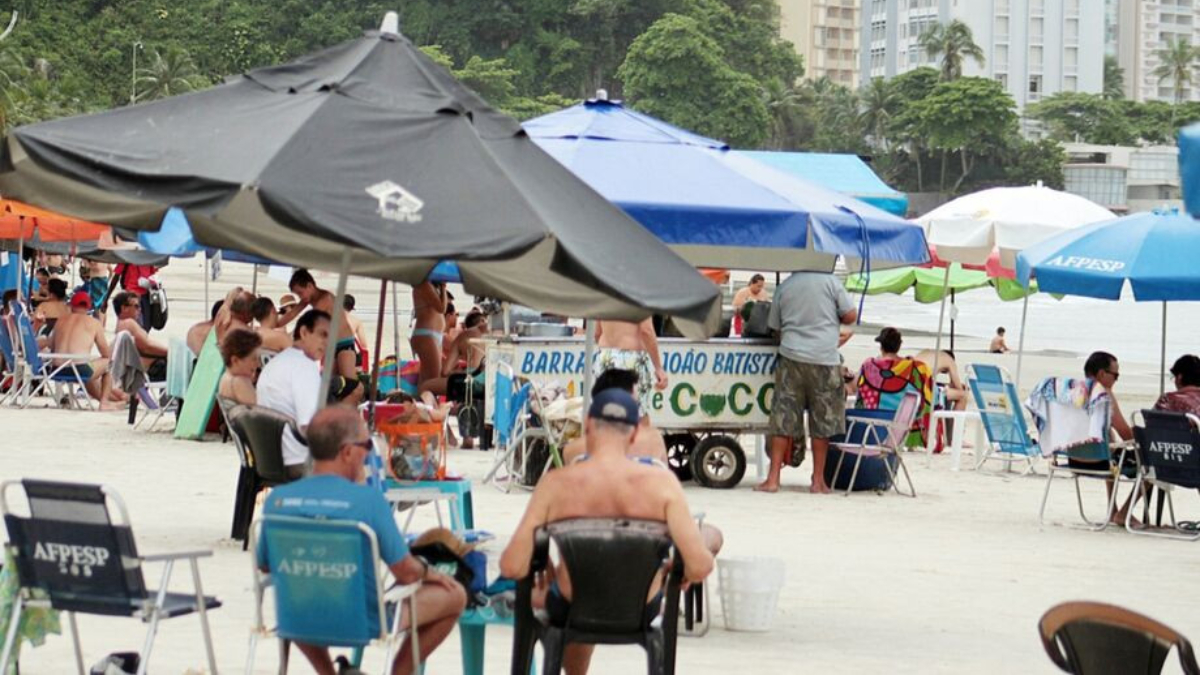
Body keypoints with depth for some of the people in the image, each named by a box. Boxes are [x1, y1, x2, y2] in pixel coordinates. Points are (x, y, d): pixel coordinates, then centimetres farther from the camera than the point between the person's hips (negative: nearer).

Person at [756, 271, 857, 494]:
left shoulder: (783, 287, 10)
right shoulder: (830, 281, 0)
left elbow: (775, 328, 15)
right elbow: (850, 316, 0)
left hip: (791, 357, 2)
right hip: (824, 358, -2)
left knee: (783, 419, 4)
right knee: (823, 420, 5)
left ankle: (773, 478, 0)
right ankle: (818, 480, 8)